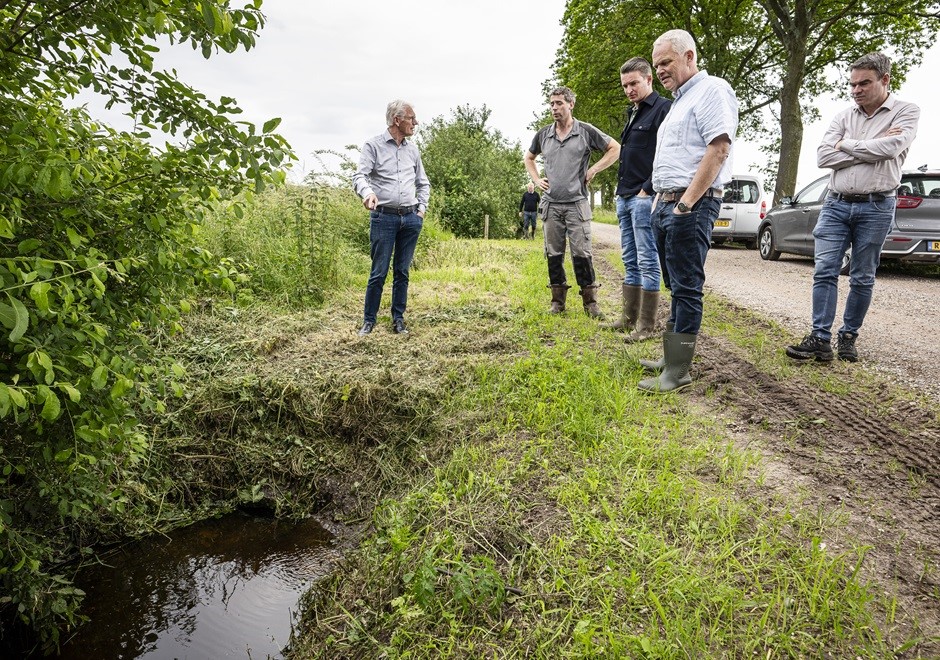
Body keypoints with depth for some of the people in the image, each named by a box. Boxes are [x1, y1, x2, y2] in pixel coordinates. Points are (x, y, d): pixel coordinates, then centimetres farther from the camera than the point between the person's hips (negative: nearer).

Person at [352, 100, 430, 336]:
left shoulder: (412, 149, 14)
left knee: (402, 271, 8)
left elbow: (423, 183, 24)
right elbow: (360, 176, -12)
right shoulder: (373, 145, -1)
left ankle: (398, 319, 17)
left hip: (411, 219, 4)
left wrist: (422, 209, 12)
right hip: (383, 217, -4)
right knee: (379, 272, -3)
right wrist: (368, 192, -33)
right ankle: (368, 320, 8)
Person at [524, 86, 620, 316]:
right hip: (550, 204, 3)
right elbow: (529, 158, 27)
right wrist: (536, 179, 11)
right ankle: (558, 300, 15)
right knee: (553, 254, 5)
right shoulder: (543, 134, 10)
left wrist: (593, 170, -2)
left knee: (582, 253, -6)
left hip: (577, 203, -3)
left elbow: (615, 148, 5)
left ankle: (590, 301, 3)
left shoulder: (586, 131, 0)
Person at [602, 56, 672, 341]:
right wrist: (621, 191, 15)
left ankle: (646, 325, -1)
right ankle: (629, 318, 18)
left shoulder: (663, 108, -7)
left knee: (648, 262, -5)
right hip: (625, 197, 9)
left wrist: (647, 190, -16)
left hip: (644, 198, -9)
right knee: (630, 263, 11)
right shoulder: (633, 112, 21)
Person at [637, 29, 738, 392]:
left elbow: (718, 149, -17)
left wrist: (686, 203, -20)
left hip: (691, 205, -10)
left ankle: (678, 371, -5)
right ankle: (672, 355, 19)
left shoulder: (712, 90, -5)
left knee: (686, 288, -8)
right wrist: (660, 199, 15)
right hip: (665, 204, 10)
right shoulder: (679, 100, 24)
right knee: (676, 286, 12)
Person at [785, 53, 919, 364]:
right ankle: (821, 339, -6)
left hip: (876, 208, -3)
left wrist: (845, 145, -5)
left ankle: (848, 337, 14)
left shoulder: (906, 111, 2)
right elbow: (823, 157, -3)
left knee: (862, 278, 4)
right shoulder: (844, 116, 10)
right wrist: (871, 150, -8)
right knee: (825, 271, -6)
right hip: (836, 204, 3)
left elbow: (890, 147, -17)